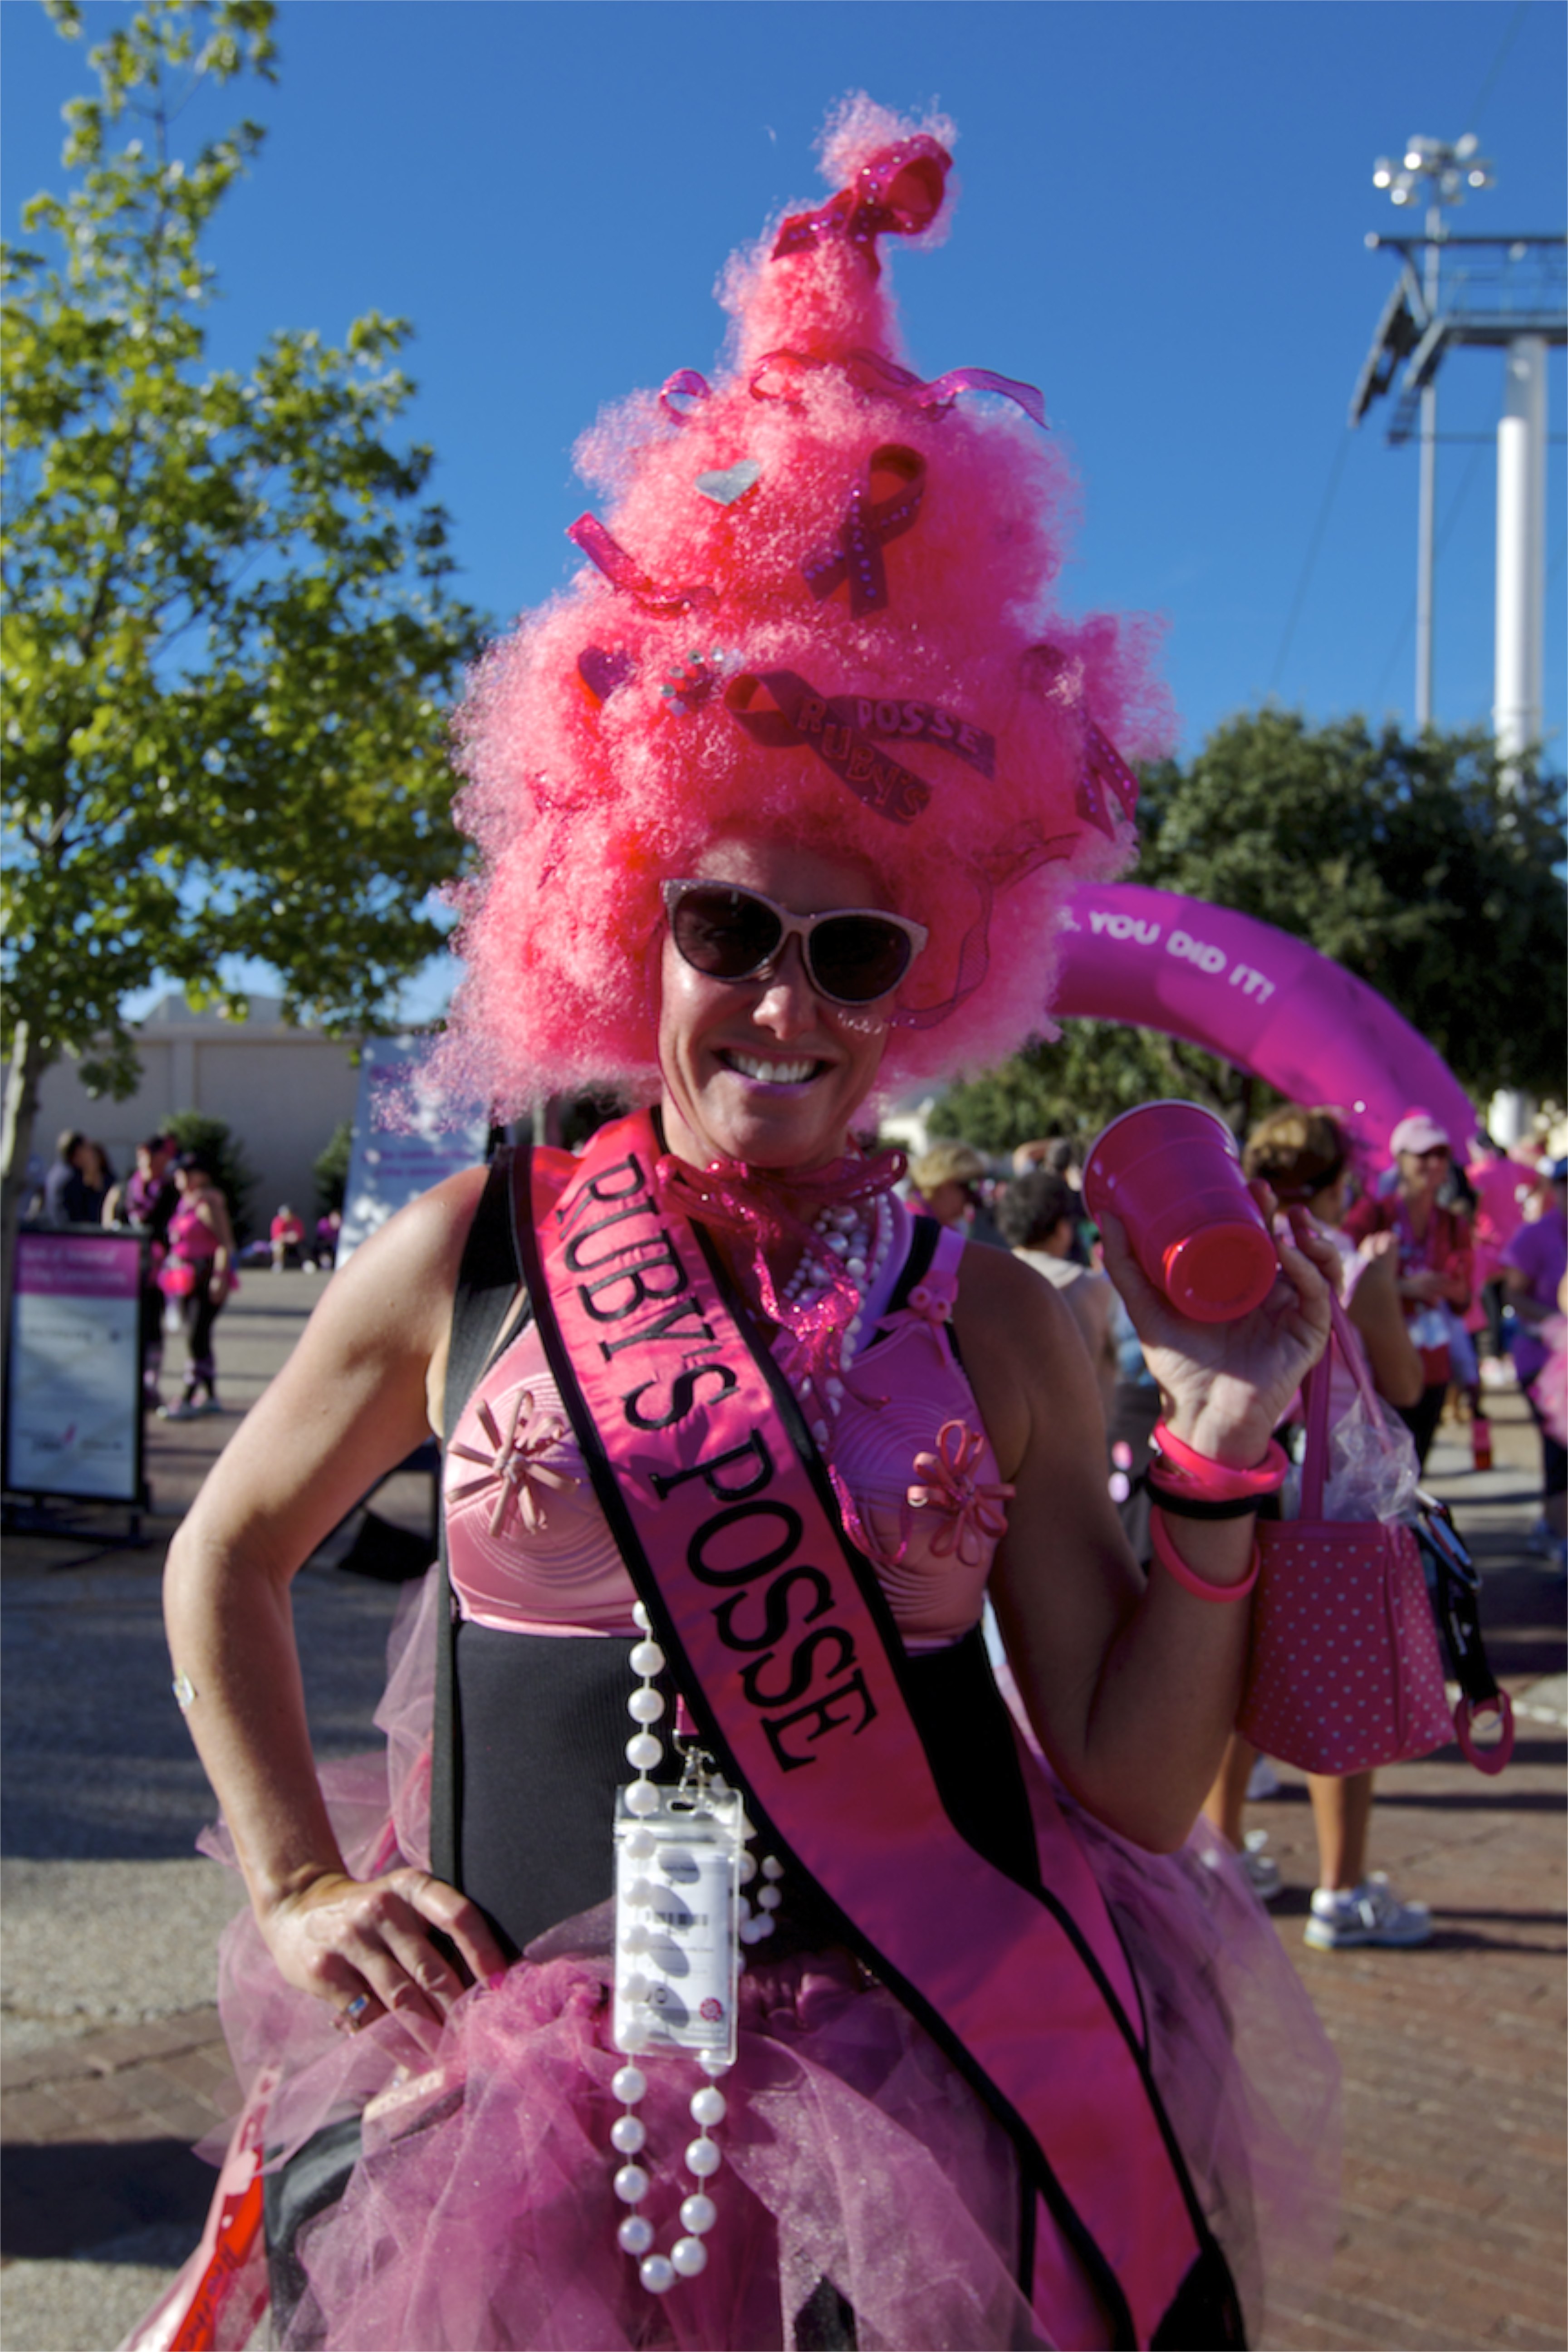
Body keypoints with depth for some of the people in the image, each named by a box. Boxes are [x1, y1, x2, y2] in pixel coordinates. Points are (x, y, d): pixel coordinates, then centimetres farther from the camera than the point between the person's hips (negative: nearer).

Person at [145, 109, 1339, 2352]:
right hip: (538, 2095, 0)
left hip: (956, 2127, 1)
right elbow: (227, 1557, 11)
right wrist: (302, 1887, 5)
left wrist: (1225, 1451, -10)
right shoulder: (471, 1256, -4)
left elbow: (1134, 1784, -1)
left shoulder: (1000, 1327, -3)